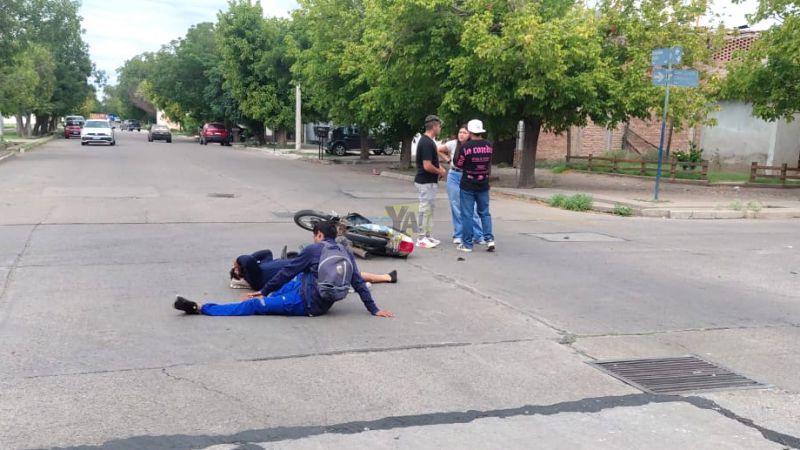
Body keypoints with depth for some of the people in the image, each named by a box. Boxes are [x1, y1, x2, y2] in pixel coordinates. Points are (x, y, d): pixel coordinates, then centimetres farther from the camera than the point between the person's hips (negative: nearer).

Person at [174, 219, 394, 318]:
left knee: (254, 305, -10)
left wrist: (263, 291, 6)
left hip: (307, 304, -7)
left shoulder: (313, 249, -8)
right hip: (324, 303, 7)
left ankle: (200, 308, -12)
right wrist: (374, 310, 8)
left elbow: (287, 272, -3)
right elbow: (359, 284, 4)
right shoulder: (346, 253, 7)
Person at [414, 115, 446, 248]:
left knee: (429, 209, 15)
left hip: (429, 181, 10)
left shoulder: (426, 141, 11)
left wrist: (439, 168, 8)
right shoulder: (427, 143, -21)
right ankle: (421, 239, 3)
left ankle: (427, 236, 22)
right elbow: (427, 166, -25)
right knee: (425, 210, -3)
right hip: (426, 182, -10)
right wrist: (440, 172, -9)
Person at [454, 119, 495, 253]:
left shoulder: (466, 147, -16)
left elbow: (458, 164, -7)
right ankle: (489, 239, 2)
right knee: (484, 213, 15)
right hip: (483, 185, 4)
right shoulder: (489, 146, -1)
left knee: (467, 214, 4)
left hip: (468, 185, -4)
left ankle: (467, 244, 7)